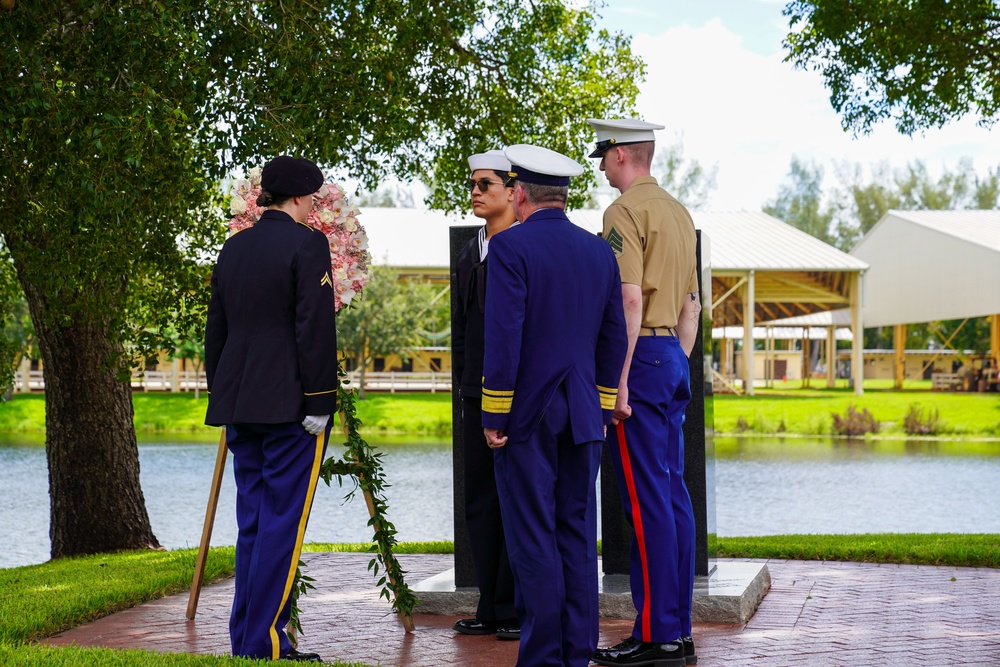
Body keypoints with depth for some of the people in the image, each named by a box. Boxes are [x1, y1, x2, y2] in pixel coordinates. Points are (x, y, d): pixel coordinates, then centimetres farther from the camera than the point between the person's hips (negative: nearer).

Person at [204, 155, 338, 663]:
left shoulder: (233, 248, 14)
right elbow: (315, 330, -15)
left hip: (240, 405, 7)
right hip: (289, 405, -7)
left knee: (252, 521, 11)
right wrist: (318, 402, -12)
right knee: (282, 520, -4)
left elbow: (216, 330, 17)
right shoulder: (307, 244, -8)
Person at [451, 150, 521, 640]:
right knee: (480, 503, 9)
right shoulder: (468, 256, 16)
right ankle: (491, 608, 16)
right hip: (478, 397, 8)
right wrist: (465, 386, 15)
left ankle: (521, 612, 4)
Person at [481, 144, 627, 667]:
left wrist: (494, 415, -10)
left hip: (527, 414, -6)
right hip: (583, 417, 6)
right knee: (578, 535, 9)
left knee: (533, 540, -2)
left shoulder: (511, 246, -9)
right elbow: (613, 339, 12)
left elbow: (503, 335, -15)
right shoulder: (599, 251, 10)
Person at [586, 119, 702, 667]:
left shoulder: (625, 211, -11)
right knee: (673, 494, 10)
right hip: (674, 357, 9)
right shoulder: (678, 212, 17)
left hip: (641, 357, -9)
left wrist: (618, 380, -20)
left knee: (646, 499, -7)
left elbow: (630, 300, -21)